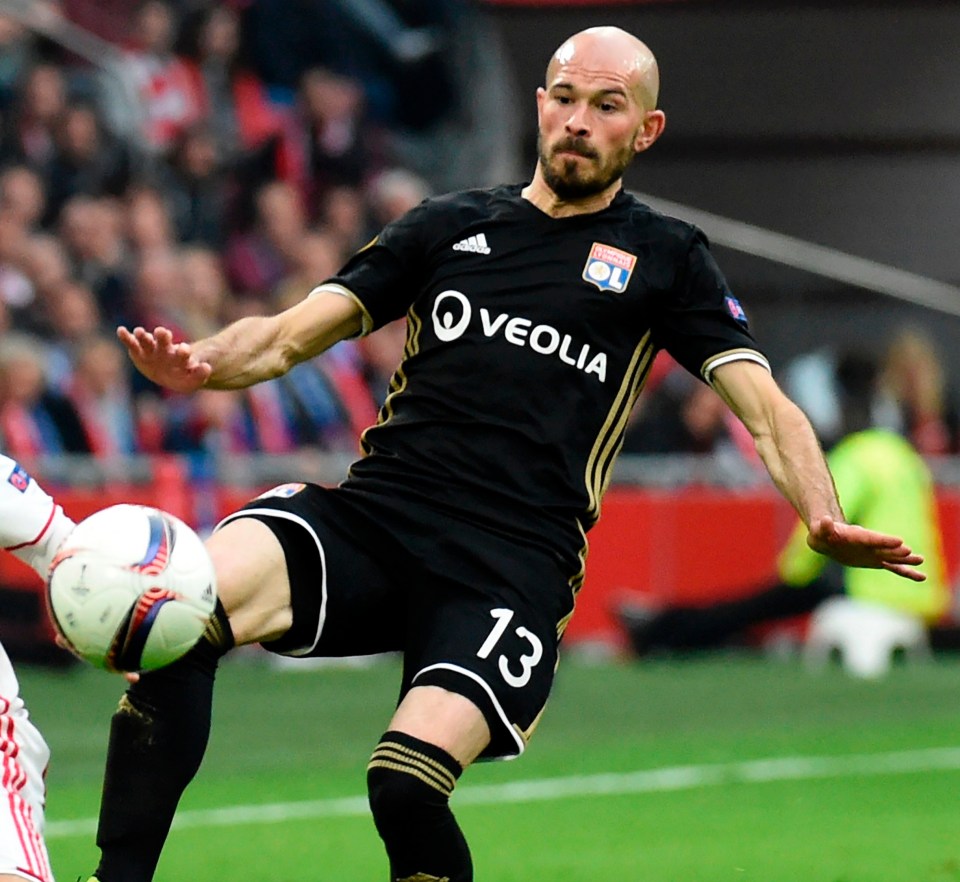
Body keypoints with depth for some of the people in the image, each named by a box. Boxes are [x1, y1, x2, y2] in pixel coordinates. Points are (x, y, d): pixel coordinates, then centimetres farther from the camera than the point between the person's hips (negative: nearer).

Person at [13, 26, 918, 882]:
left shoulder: (664, 259, 13)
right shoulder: (450, 225, 19)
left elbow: (764, 408, 5)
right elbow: (289, 335, 16)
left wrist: (824, 518, -15)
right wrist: (200, 363, -7)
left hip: (512, 566, -2)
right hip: (372, 516, 3)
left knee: (407, 783, -28)